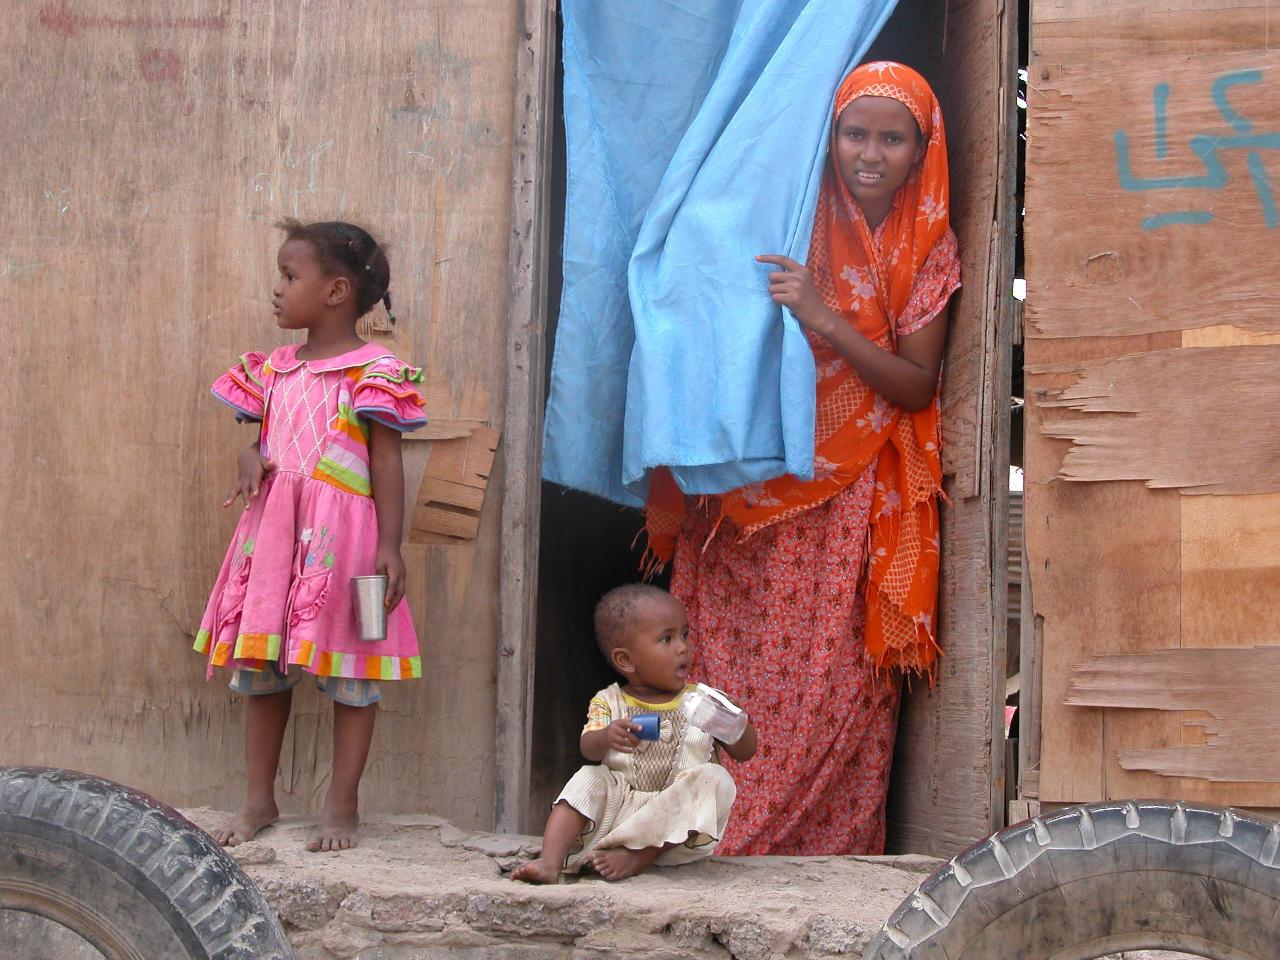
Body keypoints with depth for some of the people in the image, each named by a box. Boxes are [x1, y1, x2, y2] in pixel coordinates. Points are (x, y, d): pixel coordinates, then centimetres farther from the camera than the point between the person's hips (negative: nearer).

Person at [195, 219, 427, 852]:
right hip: (273, 528, 7)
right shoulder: (274, 369, 13)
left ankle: (341, 806, 9)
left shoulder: (372, 371, -6)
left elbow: (387, 461, -7)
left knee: (348, 670, 1)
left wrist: (390, 546, -12)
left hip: (340, 535, -6)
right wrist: (251, 460, -4)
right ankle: (259, 800, 20)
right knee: (260, 666, 10)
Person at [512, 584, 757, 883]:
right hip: (619, 808, 0)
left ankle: (635, 858, -29)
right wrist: (606, 737, -35)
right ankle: (550, 862, -34)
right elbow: (588, 749, -10)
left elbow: (744, 752, 7)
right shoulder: (609, 702, 6)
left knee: (715, 779, -24)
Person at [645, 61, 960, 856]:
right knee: (739, 665, -6)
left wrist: (825, 321, -17)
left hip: (853, 499, 0)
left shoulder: (930, 247, 4)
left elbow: (917, 386, -4)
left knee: (840, 678, -6)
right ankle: (718, 837, -1)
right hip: (754, 486, 0)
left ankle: (830, 843, 1)